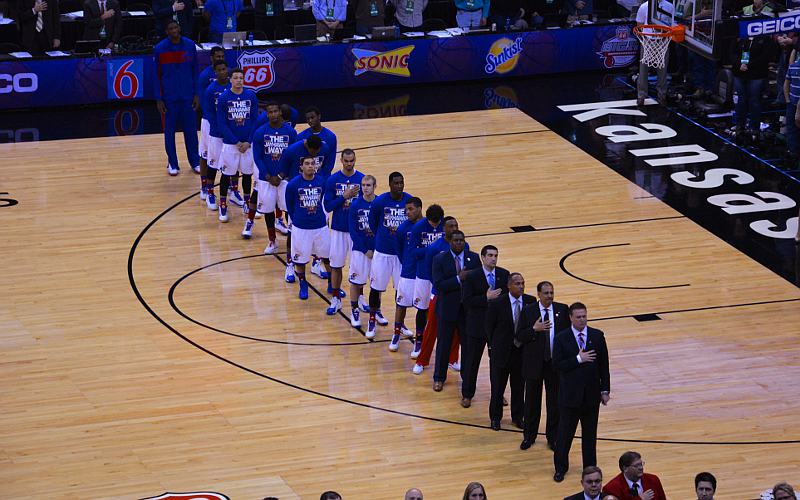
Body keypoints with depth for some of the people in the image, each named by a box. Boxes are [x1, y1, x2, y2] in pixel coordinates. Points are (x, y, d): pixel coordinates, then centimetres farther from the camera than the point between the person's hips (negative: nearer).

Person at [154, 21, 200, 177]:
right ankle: (172, 164, 18)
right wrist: (158, 99, -5)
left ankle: (195, 161, 21)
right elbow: (157, 75, -2)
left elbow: (195, 71, 5)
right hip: (169, 97, -2)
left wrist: (196, 94, 2)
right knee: (170, 131, 6)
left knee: (191, 129, 8)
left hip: (188, 96, 2)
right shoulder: (159, 49, -7)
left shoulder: (190, 45, -2)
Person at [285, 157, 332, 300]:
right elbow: (289, 205, 2)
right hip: (301, 228, -2)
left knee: (328, 256, 11)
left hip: (320, 226, 2)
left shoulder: (322, 182, -8)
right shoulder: (293, 184, -12)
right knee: (300, 258, 9)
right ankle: (303, 285, 30)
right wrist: (296, 219, 8)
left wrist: (323, 217, 11)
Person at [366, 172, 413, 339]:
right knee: (376, 287, 6)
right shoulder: (379, 202, -12)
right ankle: (372, 320, 23)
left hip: (403, 251, 2)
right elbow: (372, 224, 3)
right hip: (382, 251, -2)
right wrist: (383, 237, 9)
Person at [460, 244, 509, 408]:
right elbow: (466, 301, -16)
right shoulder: (471, 276, -10)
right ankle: (467, 394, 18)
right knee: (472, 361, 6)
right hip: (477, 325, -3)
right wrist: (487, 298, -23)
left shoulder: (504, 274, 0)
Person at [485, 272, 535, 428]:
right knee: (497, 387, 10)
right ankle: (495, 417, 27)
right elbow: (489, 328, -5)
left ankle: (517, 417, 30)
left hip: (522, 351, 3)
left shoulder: (531, 302, -6)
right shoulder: (497, 304, -15)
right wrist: (494, 347, -1)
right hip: (502, 351, -3)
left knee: (519, 387, 14)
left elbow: (533, 324, 3)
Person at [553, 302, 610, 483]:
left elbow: (604, 364, 3)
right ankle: (560, 468, 21)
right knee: (565, 434, 7)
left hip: (591, 394, 2)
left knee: (590, 434, 12)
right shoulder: (561, 338, -7)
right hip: (570, 394, -2)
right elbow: (557, 364, -12)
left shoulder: (597, 336, 0)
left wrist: (605, 390, 1)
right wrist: (578, 359, -21)